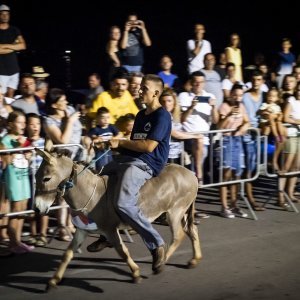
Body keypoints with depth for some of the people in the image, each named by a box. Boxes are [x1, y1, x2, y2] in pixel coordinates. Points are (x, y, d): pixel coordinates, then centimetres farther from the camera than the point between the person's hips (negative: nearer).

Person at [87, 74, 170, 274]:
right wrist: (113, 145, 10)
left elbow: (148, 146, -17)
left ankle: (156, 244, -16)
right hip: (127, 159, 10)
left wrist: (120, 143, -11)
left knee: (124, 203, -29)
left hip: (145, 164, -10)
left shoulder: (162, 116, -9)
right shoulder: (141, 115, 19)